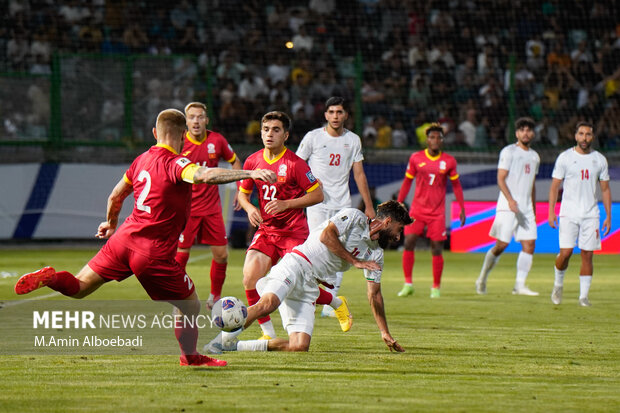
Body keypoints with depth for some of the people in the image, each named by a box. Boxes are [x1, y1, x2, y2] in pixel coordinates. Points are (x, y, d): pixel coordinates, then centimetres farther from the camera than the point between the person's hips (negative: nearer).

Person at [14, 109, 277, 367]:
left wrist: (111, 224, 43)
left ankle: (49, 278, -13)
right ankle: (189, 356, 25)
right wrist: (249, 173, -37)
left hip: (124, 239, 7)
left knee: (79, 287, 14)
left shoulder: (141, 160, 11)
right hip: (154, 253, -7)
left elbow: (115, 197, 24)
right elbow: (205, 176, -33)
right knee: (190, 306, 11)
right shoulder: (175, 163, -12)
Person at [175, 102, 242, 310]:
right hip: (186, 208, -3)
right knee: (181, 254, -8)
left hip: (211, 206, 3)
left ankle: (215, 298, 22)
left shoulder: (217, 140, -1)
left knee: (221, 255, 3)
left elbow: (234, 161, 16)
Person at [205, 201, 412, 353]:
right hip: (296, 265, -7)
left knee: (300, 346, -12)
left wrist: (385, 333, 23)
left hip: (309, 288, 7)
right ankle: (221, 340, -27)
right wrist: (354, 261, -8)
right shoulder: (354, 217, 0)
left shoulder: (376, 254, 21)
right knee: (267, 304, -36)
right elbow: (326, 235, -15)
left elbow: (374, 294, 25)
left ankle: (234, 346, -4)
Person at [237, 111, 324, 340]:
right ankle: (268, 333, -1)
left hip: (294, 232, -4)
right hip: (266, 230, 4)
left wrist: (286, 204, -18)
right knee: (250, 278, -14)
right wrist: (250, 208, -5)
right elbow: (243, 192, 17)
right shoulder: (253, 161, 3)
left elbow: (317, 195, -9)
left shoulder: (295, 163, -11)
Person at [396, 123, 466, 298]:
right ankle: (408, 284, 0)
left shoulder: (449, 161, 2)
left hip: (437, 212, 0)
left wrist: (462, 208, 7)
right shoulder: (416, 158, 2)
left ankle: (436, 287, 11)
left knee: (436, 249, -3)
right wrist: (398, 204, 8)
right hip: (417, 209, 0)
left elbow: (456, 185, 11)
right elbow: (407, 181, 11)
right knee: (408, 243, -10)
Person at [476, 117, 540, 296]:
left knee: (529, 245, -6)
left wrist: (534, 211, 24)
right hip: (507, 207, -6)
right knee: (501, 244, -7)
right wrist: (510, 200, -24)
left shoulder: (534, 156, 18)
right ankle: (482, 279, 10)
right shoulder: (508, 152, -3)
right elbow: (501, 179, -10)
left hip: (526, 208, 6)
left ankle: (520, 285, -5)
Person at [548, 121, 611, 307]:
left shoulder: (599, 160, 7)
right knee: (566, 252, -10)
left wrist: (608, 216, 6)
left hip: (591, 215, 2)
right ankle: (558, 283, 17)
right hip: (568, 213, -2)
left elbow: (605, 189, 12)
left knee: (587, 255, -2)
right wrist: (551, 212, -7)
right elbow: (554, 186, 2)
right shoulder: (565, 157, 0)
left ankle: (583, 296, 5)